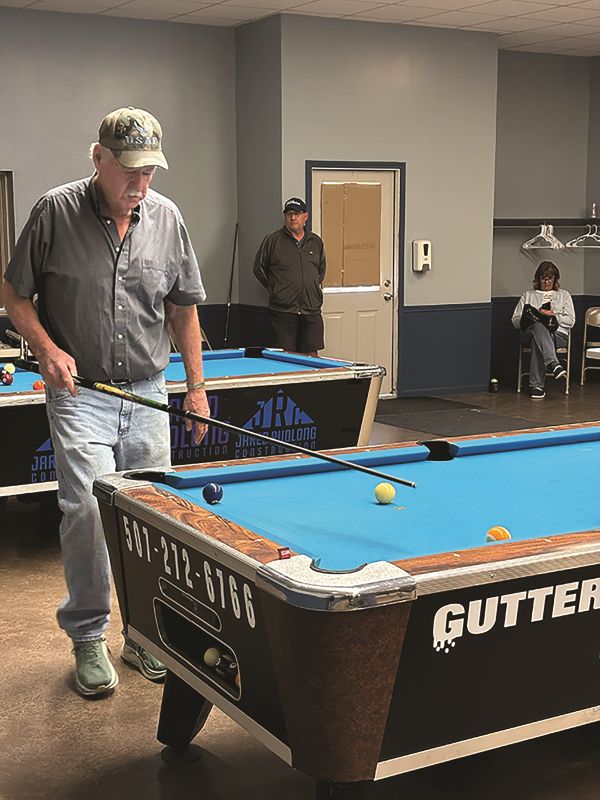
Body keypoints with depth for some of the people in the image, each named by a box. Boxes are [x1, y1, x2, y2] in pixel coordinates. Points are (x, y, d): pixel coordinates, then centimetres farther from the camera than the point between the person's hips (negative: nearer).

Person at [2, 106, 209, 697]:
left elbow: (183, 308, 12)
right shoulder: (57, 211, -5)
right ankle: (88, 638, 4)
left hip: (148, 393, 3)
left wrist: (196, 386, 10)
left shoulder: (167, 218, 4)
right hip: (80, 391, -3)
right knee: (87, 509, -14)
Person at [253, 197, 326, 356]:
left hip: (312, 309, 3)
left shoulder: (316, 241, 12)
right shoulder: (272, 240, 0)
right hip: (283, 311, -3)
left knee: (311, 356, 2)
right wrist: (274, 289, 7)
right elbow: (259, 268, 9)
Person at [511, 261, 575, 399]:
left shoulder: (564, 295, 23)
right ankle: (553, 363, -60)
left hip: (558, 335, 0)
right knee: (539, 326, -41)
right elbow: (516, 321, 14)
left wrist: (553, 315, -5)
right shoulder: (528, 295, 24)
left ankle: (536, 385, -48)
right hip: (530, 333, 0)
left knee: (538, 341, -39)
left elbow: (570, 321, 11)